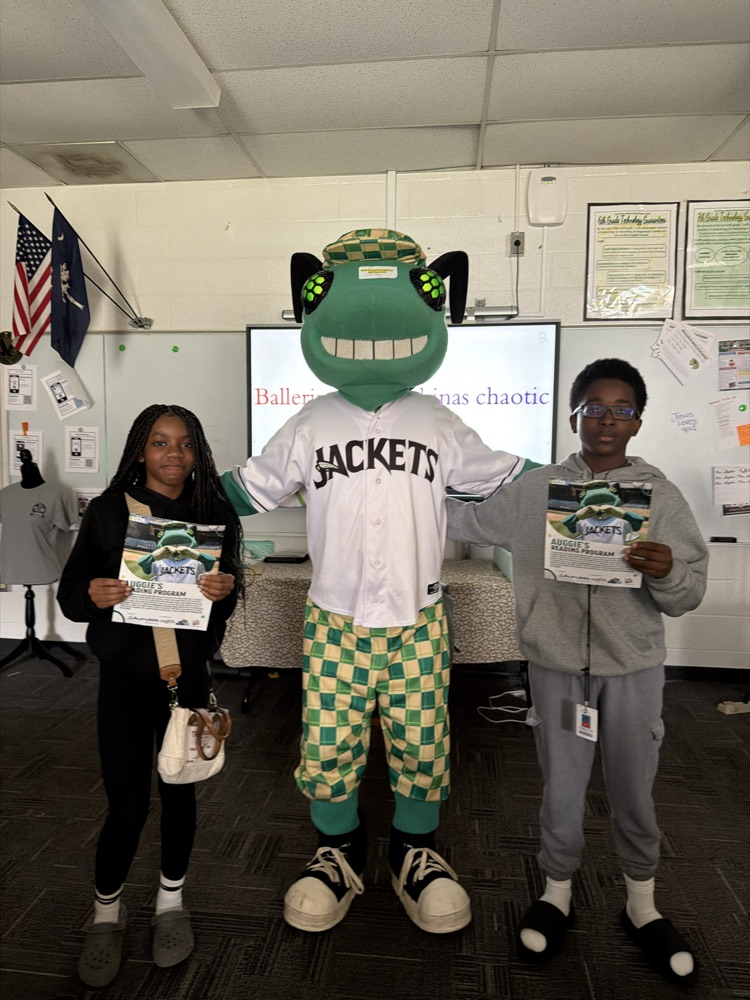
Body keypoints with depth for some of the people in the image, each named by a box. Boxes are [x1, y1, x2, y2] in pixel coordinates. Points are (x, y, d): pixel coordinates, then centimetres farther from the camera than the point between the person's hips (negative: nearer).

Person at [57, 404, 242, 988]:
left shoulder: (214, 513, -1)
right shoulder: (109, 511, -6)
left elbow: (226, 603, 5)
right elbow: (70, 595, -3)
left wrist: (226, 590, -18)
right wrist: (93, 595, -25)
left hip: (189, 672, 2)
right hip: (125, 674, -1)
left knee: (179, 790, 14)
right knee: (127, 804, 4)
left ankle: (171, 901, 40)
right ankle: (107, 912, 33)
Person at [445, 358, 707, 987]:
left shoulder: (660, 494, -4)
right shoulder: (534, 490, -1)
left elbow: (689, 595, -4)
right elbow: (469, 521, 13)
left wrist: (667, 572, -26)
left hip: (633, 667, 0)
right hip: (556, 664, 1)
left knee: (634, 792, 15)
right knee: (561, 791, 14)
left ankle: (642, 906, 40)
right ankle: (557, 894, 39)